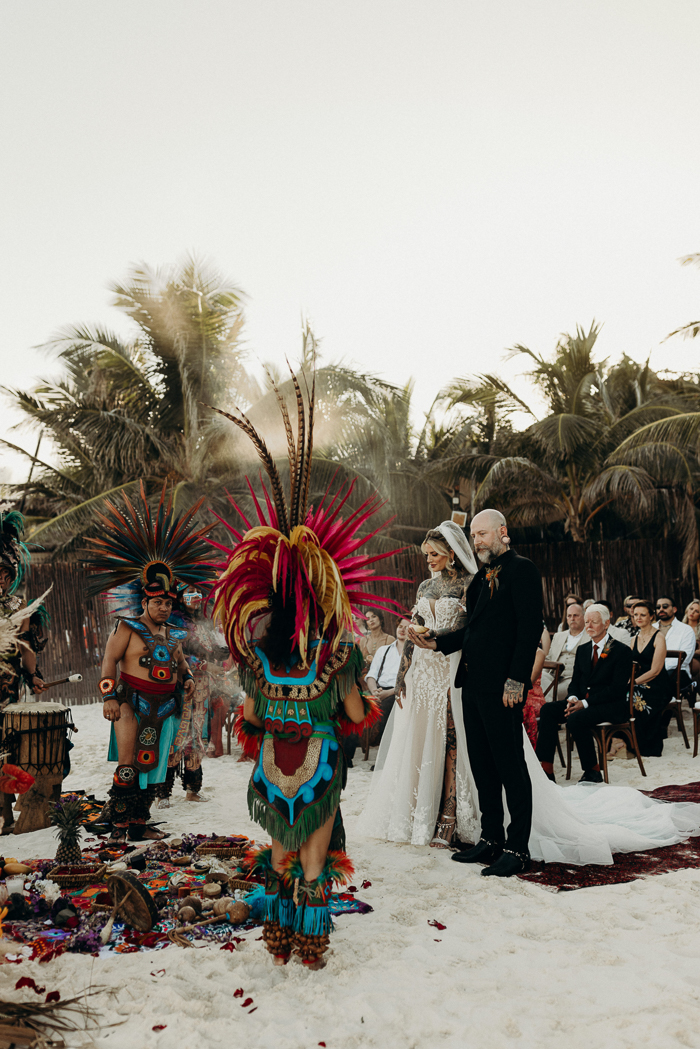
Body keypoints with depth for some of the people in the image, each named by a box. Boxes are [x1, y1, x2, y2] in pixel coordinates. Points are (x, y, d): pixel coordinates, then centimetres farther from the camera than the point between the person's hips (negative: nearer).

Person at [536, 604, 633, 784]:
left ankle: (593, 771, -15)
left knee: (576, 718, -33)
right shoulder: (582, 650, 16)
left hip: (612, 706, -6)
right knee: (548, 710, -19)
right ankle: (546, 769, -23)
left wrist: (585, 703, -20)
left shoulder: (622, 651, -5)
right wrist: (573, 698, -9)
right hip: (582, 701, 6)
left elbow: (617, 689, -13)